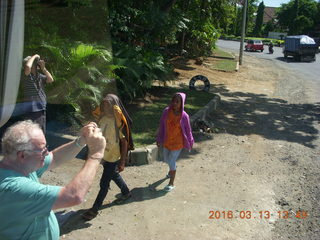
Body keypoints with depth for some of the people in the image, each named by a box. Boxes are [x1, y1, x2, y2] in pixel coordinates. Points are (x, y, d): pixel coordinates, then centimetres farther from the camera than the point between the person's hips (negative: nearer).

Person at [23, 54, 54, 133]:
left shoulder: (40, 76, 10)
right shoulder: (26, 76, -9)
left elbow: (50, 80, -2)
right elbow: (28, 66, -28)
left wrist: (43, 68, -5)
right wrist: (34, 56, -13)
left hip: (42, 109, 6)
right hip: (31, 110, -6)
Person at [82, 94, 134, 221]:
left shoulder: (118, 122, -24)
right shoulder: (103, 118, -5)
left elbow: (125, 142, -19)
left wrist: (122, 162, -17)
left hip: (113, 158, -7)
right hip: (104, 155, 7)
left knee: (104, 183, 5)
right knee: (114, 176, 26)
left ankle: (95, 209, 21)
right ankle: (126, 193, 50)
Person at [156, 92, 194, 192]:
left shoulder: (184, 116, -19)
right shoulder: (166, 111, -12)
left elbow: (188, 130, -7)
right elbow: (162, 126, -3)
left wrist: (190, 143, 3)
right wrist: (159, 139, 3)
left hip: (177, 142, -4)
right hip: (166, 141, 4)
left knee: (172, 162, 0)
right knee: (166, 159, 23)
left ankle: (171, 183, 21)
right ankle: (173, 168, 58)